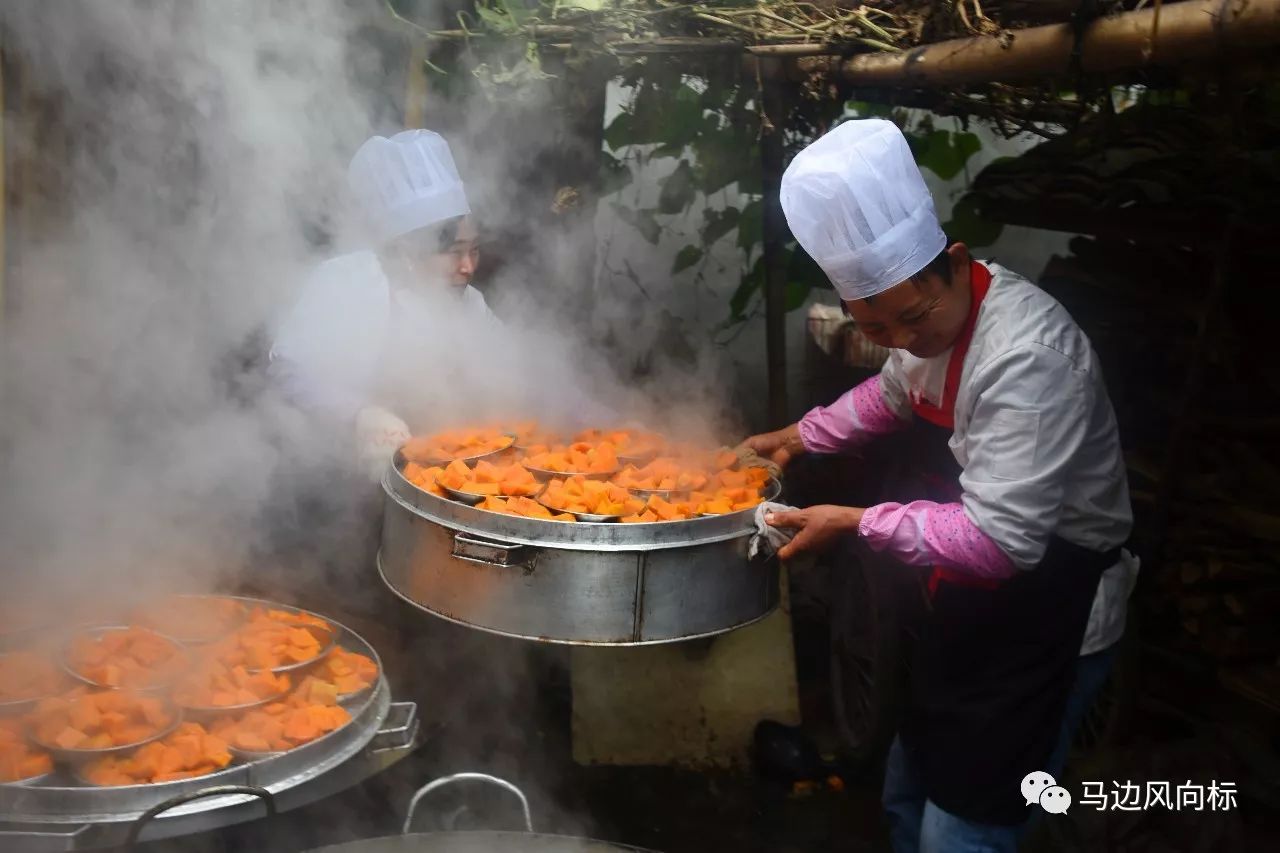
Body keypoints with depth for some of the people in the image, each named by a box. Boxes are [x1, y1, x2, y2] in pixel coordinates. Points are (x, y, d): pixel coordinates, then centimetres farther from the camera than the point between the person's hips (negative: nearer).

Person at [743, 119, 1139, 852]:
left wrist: (857, 523, -25)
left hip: (1046, 617, -9)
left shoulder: (1028, 356, -32)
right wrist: (799, 437, 16)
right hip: (970, 605, 9)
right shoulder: (929, 311, -2)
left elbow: (1000, 539, -34)